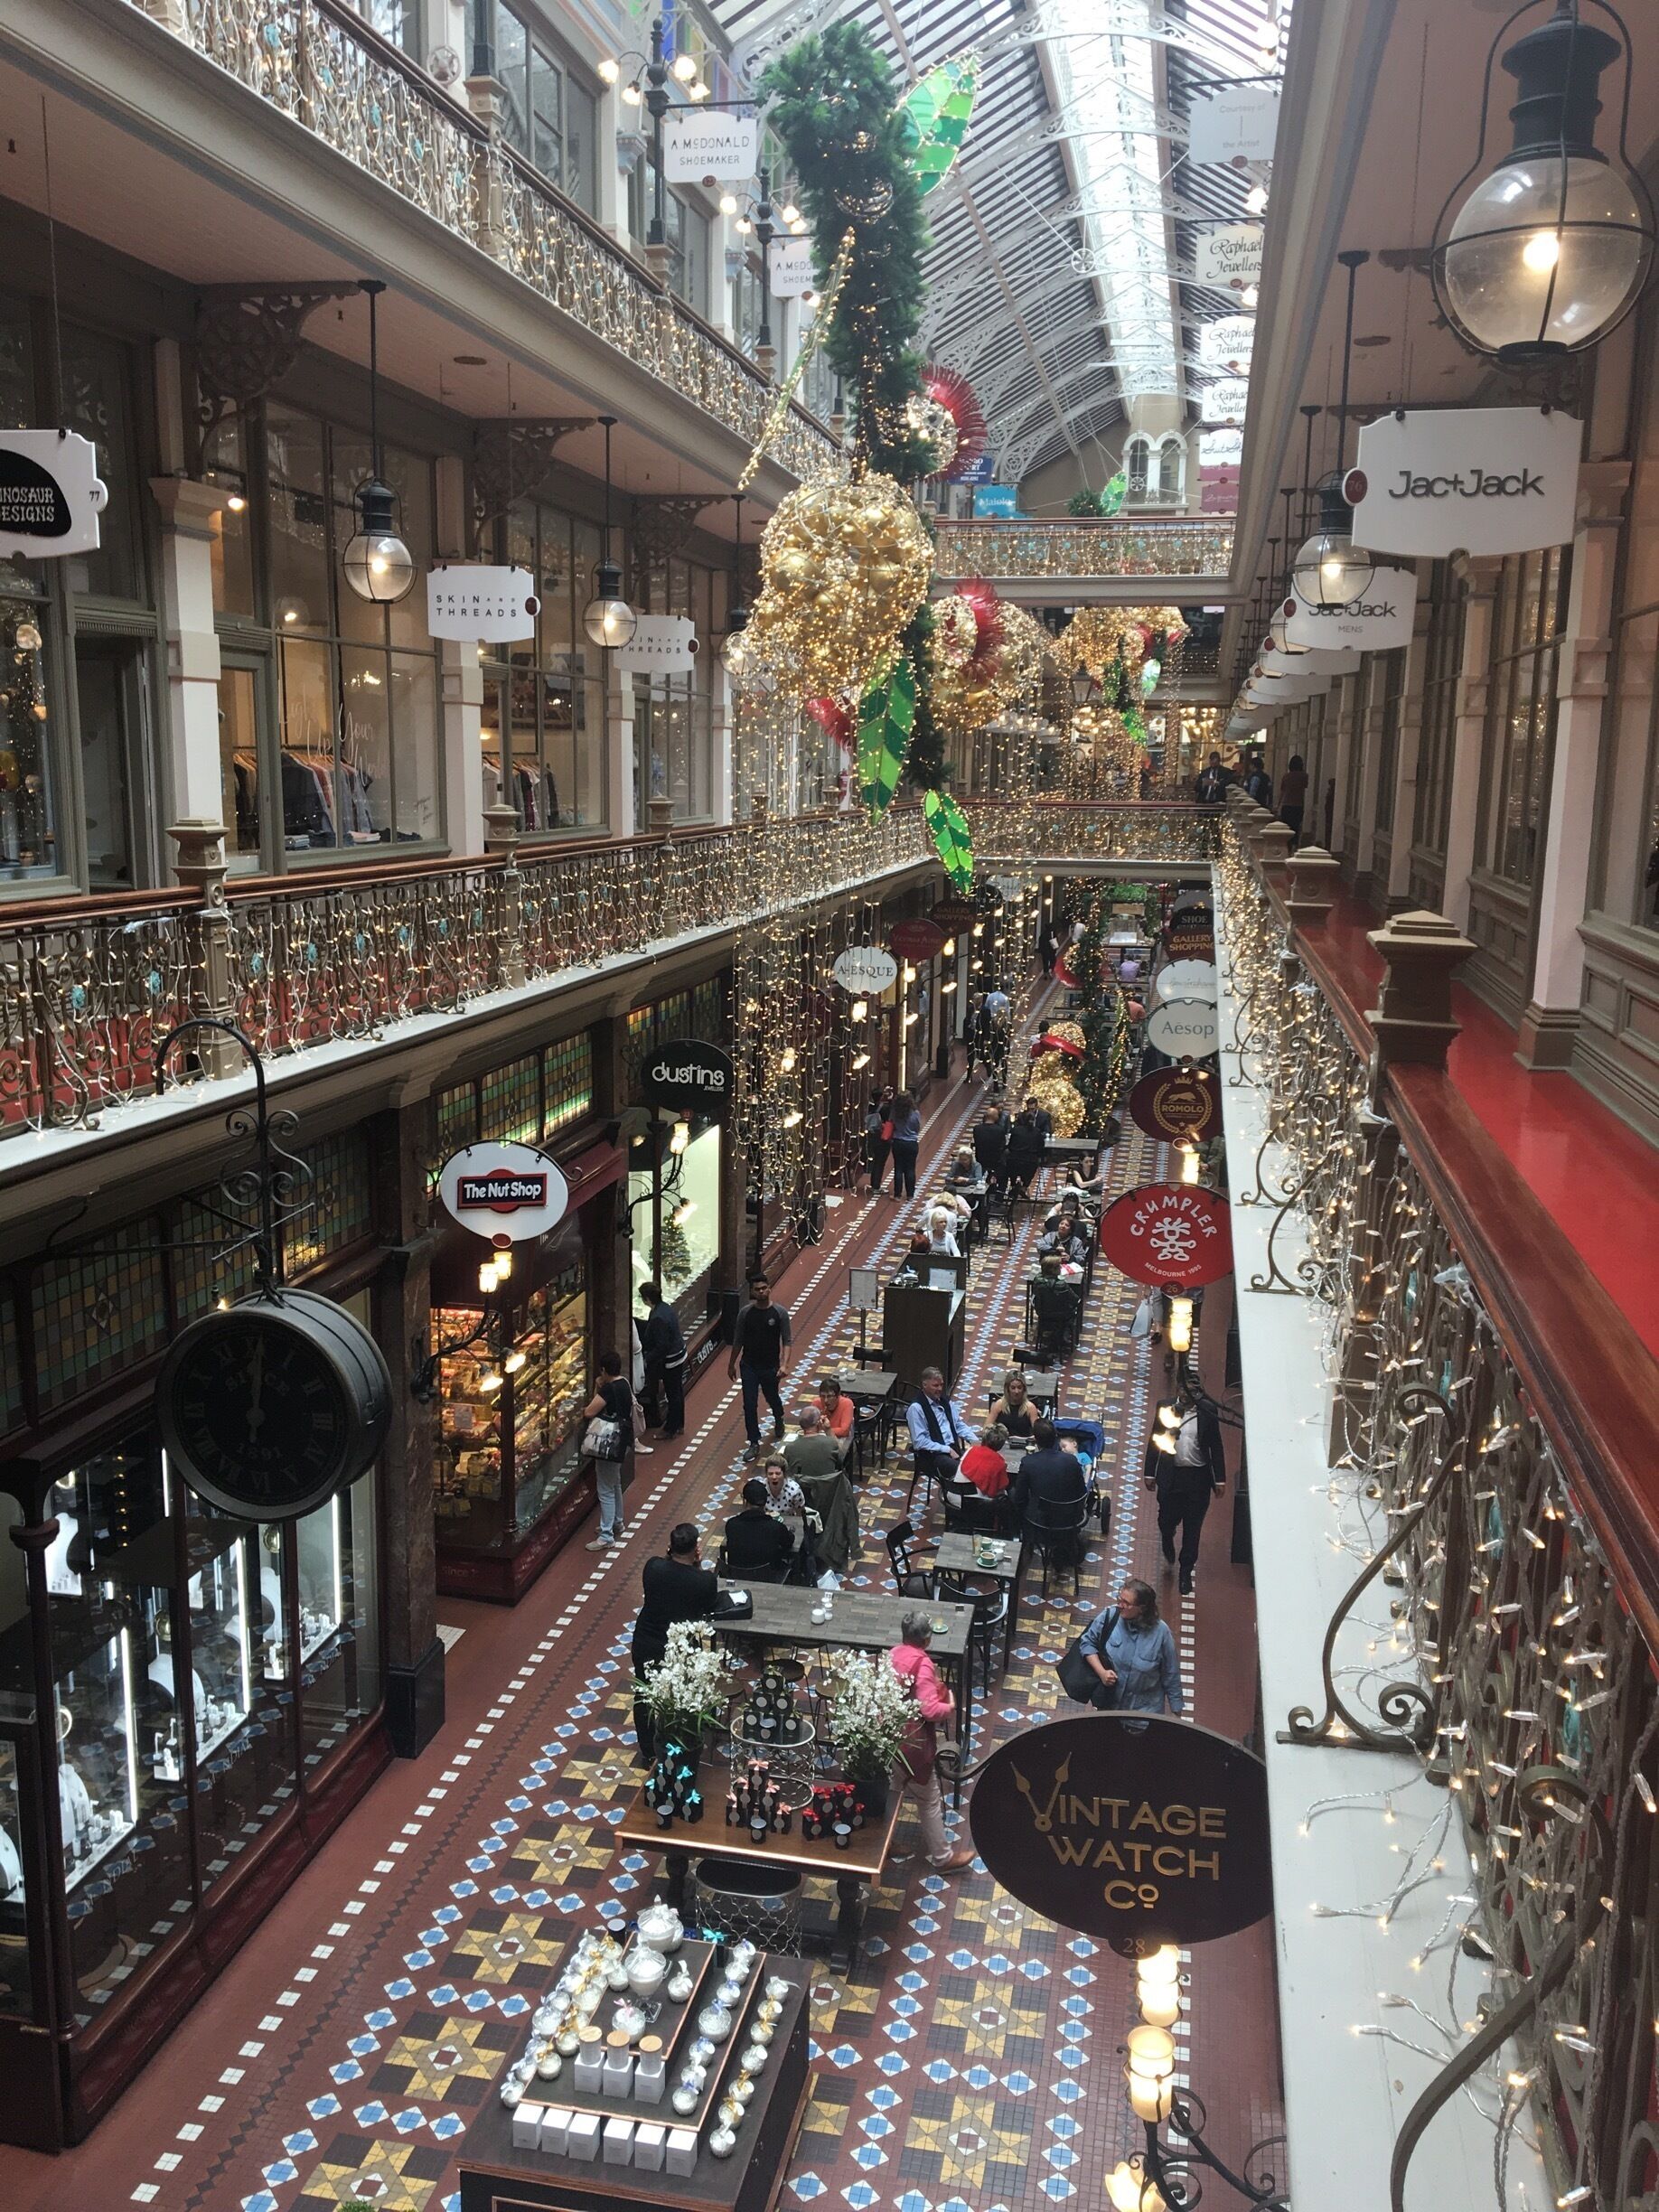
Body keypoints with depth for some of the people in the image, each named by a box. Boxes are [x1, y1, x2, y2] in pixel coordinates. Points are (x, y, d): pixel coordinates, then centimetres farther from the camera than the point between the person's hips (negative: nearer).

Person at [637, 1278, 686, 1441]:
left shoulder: (658, 1318, -29)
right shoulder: (664, 1307, 0)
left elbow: (662, 1346, -27)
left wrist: (647, 1359, -18)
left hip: (670, 1361, -9)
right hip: (679, 1355, 9)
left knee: (672, 1394, 5)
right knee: (677, 1392, 21)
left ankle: (670, 1429, 19)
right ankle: (679, 1426, 35)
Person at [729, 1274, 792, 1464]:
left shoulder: (779, 1313, -12)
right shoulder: (746, 1313, -6)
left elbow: (786, 1341, -10)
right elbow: (738, 1341, 4)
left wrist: (784, 1364, -23)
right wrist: (732, 1364, 10)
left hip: (770, 1367, -1)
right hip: (749, 1366, 1)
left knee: (772, 1399, 20)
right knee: (749, 1405, -2)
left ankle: (779, 1420, 53)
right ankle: (754, 1443, 9)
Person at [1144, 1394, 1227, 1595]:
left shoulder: (1207, 1410, -6)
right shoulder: (1166, 1407, -4)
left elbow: (1216, 1446, 0)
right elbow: (1154, 1441, 3)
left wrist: (1220, 1479, 1)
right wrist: (1149, 1473, 3)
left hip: (1198, 1478, -1)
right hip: (1171, 1476, 1)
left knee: (1192, 1528, 8)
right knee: (1166, 1521, 10)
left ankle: (1186, 1572, 25)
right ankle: (1168, 1548, 46)